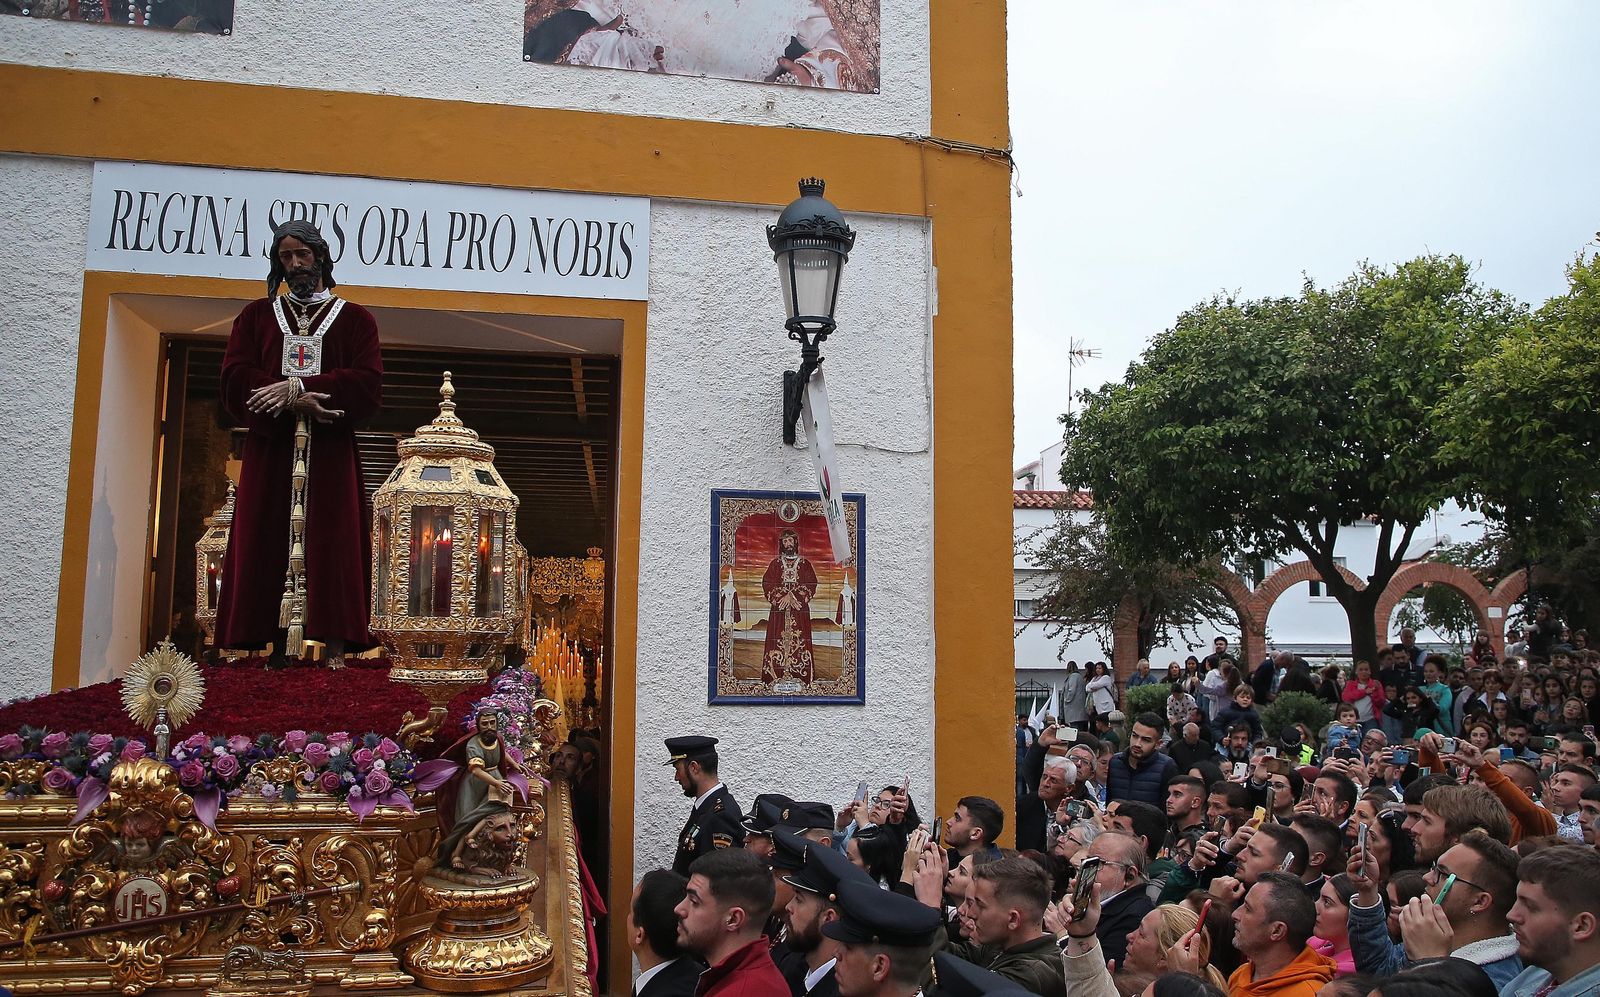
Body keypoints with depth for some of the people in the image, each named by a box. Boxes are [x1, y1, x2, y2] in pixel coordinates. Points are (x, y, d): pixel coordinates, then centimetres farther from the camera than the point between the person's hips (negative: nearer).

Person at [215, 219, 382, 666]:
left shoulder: (355, 319, 13)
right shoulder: (256, 316, 18)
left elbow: (368, 385, -3)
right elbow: (235, 380, 4)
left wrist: (296, 387, -14)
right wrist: (298, 401, -12)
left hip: (331, 451, -2)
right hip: (269, 449, 2)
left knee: (331, 543, -8)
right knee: (270, 542, -5)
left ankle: (336, 649, -11)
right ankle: (278, 650, -6)